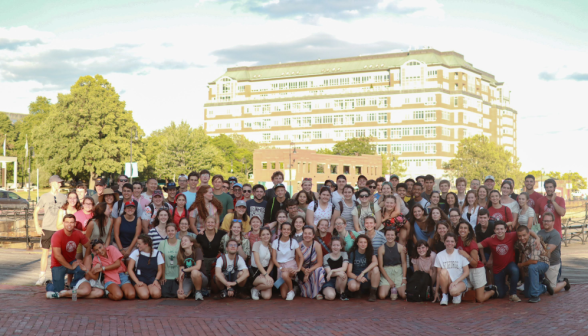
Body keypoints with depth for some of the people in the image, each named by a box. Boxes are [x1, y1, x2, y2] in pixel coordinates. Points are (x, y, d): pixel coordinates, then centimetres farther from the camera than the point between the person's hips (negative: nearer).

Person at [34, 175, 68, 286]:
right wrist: (37, 227, -2)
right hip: (46, 229, -1)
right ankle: (42, 277, 5)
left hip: (59, 229, 1)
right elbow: (36, 212, 7)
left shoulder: (64, 197, 6)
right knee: (45, 252, 1)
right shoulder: (44, 197, 3)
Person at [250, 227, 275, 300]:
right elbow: (257, 262, -14)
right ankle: (255, 289, -2)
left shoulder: (271, 246, 7)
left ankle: (259, 289, 17)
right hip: (255, 270, -4)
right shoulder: (257, 244, -6)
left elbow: (271, 263, 6)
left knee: (267, 296, -18)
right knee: (270, 283, -33)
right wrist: (266, 275, -22)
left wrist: (267, 273, -12)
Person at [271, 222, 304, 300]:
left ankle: (291, 290, -11)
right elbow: (273, 259, -2)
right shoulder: (275, 242, 0)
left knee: (285, 275, -40)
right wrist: (281, 268, -17)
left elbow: (301, 257, -2)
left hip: (291, 264, -1)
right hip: (280, 266, 1)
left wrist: (299, 268, -16)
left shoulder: (294, 242, 0)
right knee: (283, 295, -7)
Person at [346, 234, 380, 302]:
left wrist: (362, 273, -33)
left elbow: (375, 262, -24)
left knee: (375, 269, -31)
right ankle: (359, 289, 3)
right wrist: (357, 278, -31)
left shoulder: (370, 252, -2)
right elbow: (349, 272, -10)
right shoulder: (352, 253, -6)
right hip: (355, 276, -1)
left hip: (367, 277, 1)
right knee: (352, 286, -37)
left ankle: (373, 293, -19)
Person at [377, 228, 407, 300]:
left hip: (398, 272, 0)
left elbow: (404, 263, 2)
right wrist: (389, 280, -9)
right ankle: (390, 290, 17)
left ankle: (396, 289, 19)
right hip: (386, 273, 0)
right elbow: (380, 266, -3)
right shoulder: (381, 249, -4)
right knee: (381, 296, -19)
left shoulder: (400, 247, -2)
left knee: (404, 295, -17)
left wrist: (404, 278, -7)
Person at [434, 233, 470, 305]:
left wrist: (456, 281, -16)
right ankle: (444, 295, -13)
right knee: (443, 271, -32)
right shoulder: (439, 255, 2)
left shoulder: (460, 254, -1)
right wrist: (436, 291, 1)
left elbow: (467, 272, -2)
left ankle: (458, 294, 2)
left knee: (453, 291, -37)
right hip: (446, 283, 2)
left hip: (460, 281, -2)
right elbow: (439, 274, 4)